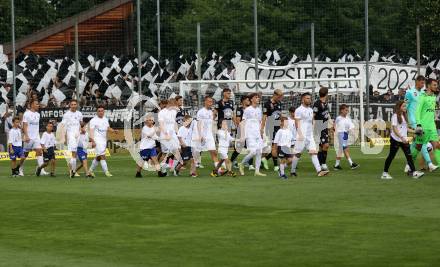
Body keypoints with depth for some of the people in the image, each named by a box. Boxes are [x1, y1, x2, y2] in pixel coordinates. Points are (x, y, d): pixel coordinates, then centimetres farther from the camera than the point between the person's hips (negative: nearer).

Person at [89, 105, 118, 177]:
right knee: (102, 156, -13)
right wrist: (92, 141, -24)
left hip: (104, 140, 7)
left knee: (98, 157, 12)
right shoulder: (94, 120, -8)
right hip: (97, 140, -7)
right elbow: (91, 131, -13)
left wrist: (114, 131, 1)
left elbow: (108, 128, 23)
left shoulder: (105, 119, 14)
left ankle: (91, 170, 26)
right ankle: (106, 172, -14)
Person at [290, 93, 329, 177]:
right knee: (297, 153, 0)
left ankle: (319, 171, -14)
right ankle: (293, 171, 12)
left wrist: (312, 133, 18)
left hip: (310, 136, 6)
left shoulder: (311, 110, 16)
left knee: (313, 152, -5)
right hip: (302, 136, -6)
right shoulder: (299, 110, -7)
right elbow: (297, 123, -12)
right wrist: (300, 134, -21)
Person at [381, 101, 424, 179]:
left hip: (404, 139, 7)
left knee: (409, 155, -2)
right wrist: (401, 137, -26)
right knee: (391, 156, 0)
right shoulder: (395, 116, -11)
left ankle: (413, 172, -4)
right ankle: (385, 173, 8)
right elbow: (394, 129, -17)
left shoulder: (404, 116, 14)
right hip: (395, 139, -7)